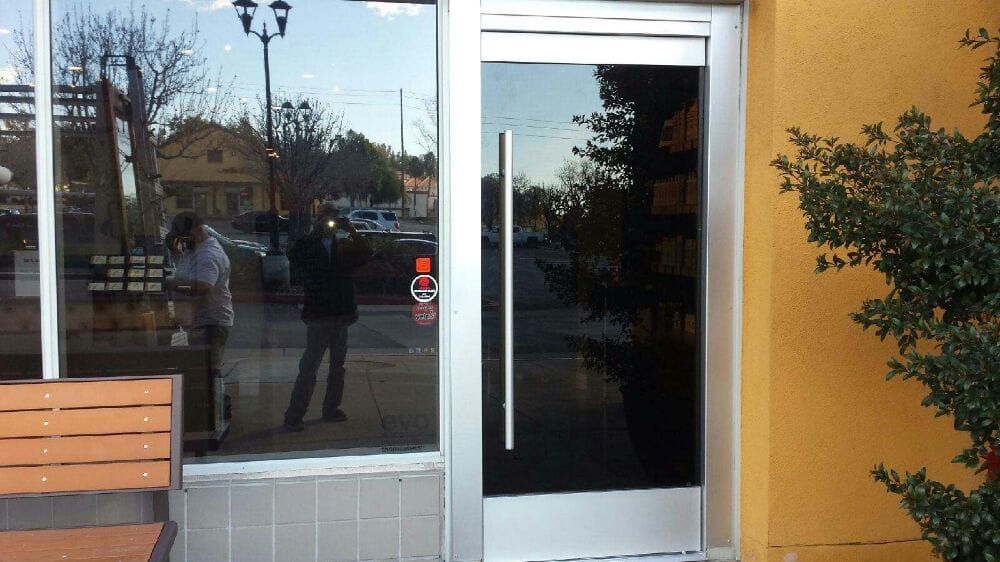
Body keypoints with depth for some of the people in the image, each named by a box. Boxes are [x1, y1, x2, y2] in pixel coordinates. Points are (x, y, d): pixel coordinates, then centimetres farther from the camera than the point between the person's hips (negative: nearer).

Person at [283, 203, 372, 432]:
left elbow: (365, 254, -8)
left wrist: (352, 232, -19)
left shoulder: (345, 247, 7)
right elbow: (294, 257, -20)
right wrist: (316, 232, -22)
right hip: (318, 316, -4)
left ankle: (331, 409, 24)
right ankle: (293, 415, -3)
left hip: (341, 316, 4)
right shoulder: (309, 246, 0)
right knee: (309, 368, -7)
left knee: (337, 366, 12)